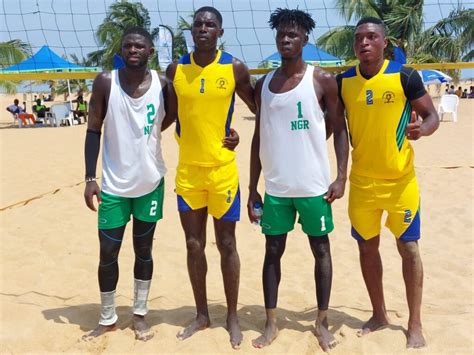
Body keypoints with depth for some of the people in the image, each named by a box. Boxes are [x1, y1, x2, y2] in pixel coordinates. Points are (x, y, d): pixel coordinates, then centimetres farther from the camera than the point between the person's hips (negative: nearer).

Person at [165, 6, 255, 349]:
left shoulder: (235, 68, -3)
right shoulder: (175, 69, 3)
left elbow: (259, 109, 6)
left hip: (223, 168, -2)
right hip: (187, 169, 3)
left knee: (227, 245, 6)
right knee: (194, 245, 10)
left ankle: (233, 317, 21)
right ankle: (202, 315, 26)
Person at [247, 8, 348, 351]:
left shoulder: (323, 80, -2)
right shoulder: (264, 84, 8)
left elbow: (340, 130, -1)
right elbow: (259, 137, 11)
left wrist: (341, 177, -11)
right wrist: (252, 187, 8)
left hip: (314, 185, -3)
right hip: (275, 187, 3)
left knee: (321, 249, 7)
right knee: (273, 251, 8)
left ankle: (322, 322, 22)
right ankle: (271, 323, 20)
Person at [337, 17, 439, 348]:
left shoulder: (405, 76, -8)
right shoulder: (343, 81, 1)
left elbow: (433, 116, -3)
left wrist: (421, 129, -25)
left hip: (400, 179, -3)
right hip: (362, 180, 3)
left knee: (409, 247, 3)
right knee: (367, 246, 11)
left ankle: (415, 324, 19)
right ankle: (379, 314, 30)